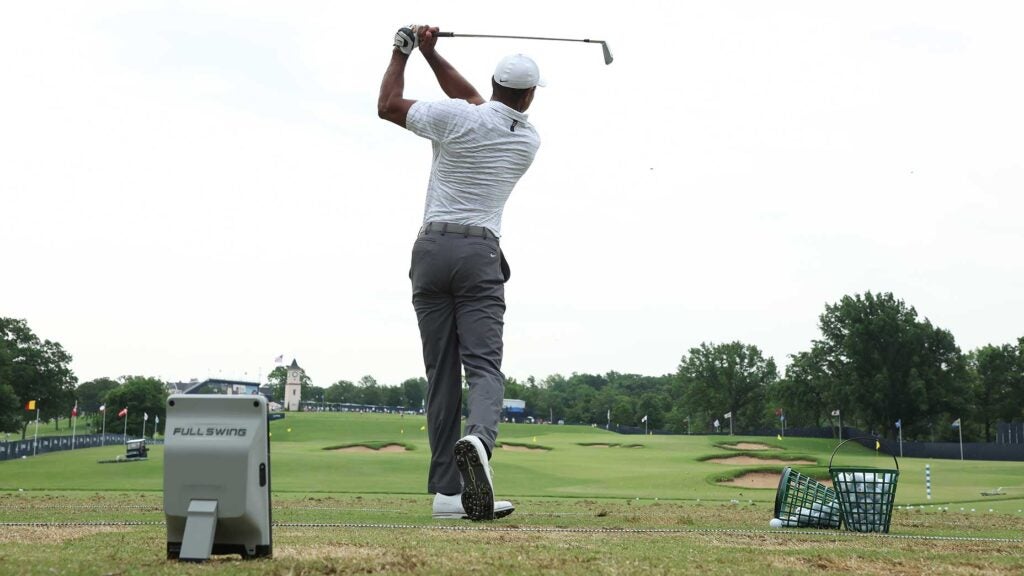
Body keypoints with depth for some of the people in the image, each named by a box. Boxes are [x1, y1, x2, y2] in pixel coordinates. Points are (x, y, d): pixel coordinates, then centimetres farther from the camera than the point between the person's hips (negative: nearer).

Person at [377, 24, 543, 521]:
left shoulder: (455, 118, -3)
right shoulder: (529, 142, 9)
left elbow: (388, 105, 11)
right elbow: (474, 102, 22)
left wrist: (402, 52, 22)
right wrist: (430, 53, 20)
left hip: (433, 248, 0)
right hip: (480, 254, 0)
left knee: (441, 373, 3)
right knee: (484, 365, -6)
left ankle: (447, 490, 0)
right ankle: (478, 439, -39)